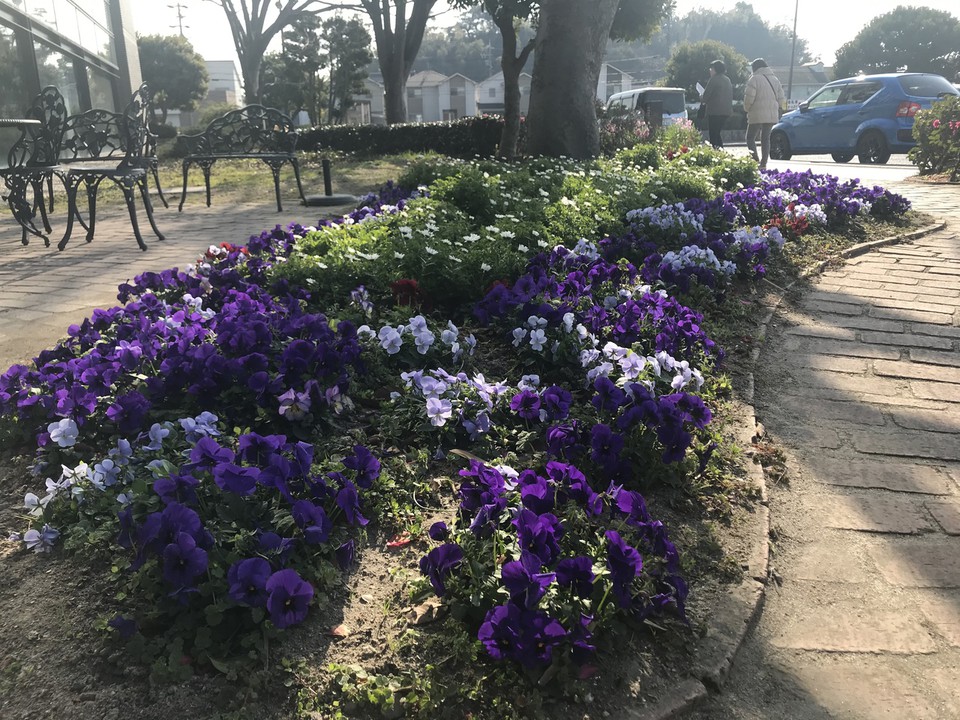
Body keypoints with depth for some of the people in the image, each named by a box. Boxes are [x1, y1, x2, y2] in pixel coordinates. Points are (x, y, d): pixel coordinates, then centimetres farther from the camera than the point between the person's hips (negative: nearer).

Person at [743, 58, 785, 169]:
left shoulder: (754, 79, -7)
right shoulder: (775, 79, 14)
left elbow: (749, 97, -13)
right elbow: (782, 100, 11)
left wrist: (747, 108, 4)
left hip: (757, 115, -6)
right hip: (772, 115, 6)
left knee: (750, 138, 2)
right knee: (766, 138, 13)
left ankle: (755, 161, -13)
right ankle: (763, 164, 10)